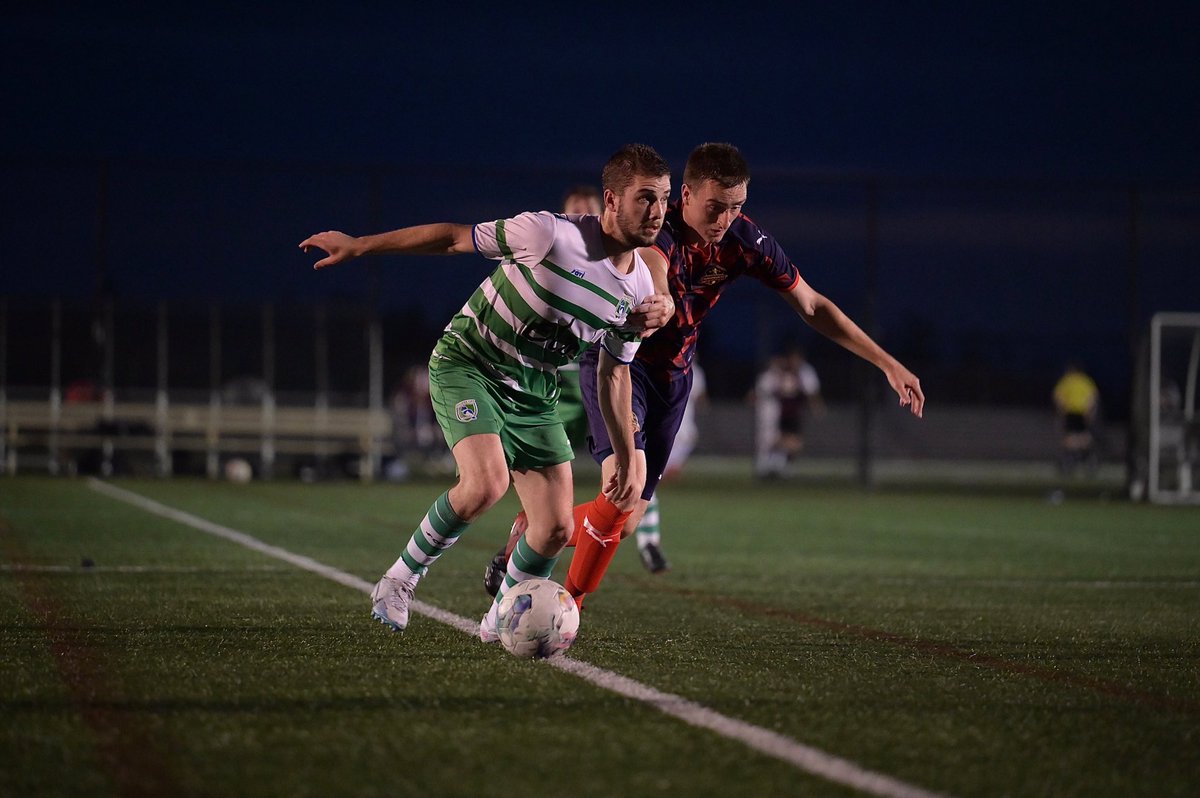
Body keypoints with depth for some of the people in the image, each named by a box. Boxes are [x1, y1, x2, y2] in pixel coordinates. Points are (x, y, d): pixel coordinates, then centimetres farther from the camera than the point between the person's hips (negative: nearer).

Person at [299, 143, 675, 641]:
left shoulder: (639, 290, -5)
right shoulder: (552, 234, -24)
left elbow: (613, 375, 11)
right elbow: (455, 237, -13)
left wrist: (628, 455, 11)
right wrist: (359, 245, -11)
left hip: (533, 392, 6)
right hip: (467, 363, -6)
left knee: (557, 529, -4)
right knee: (486, 484, -29)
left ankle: (502, 619, 24)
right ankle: (401, 579, -5)